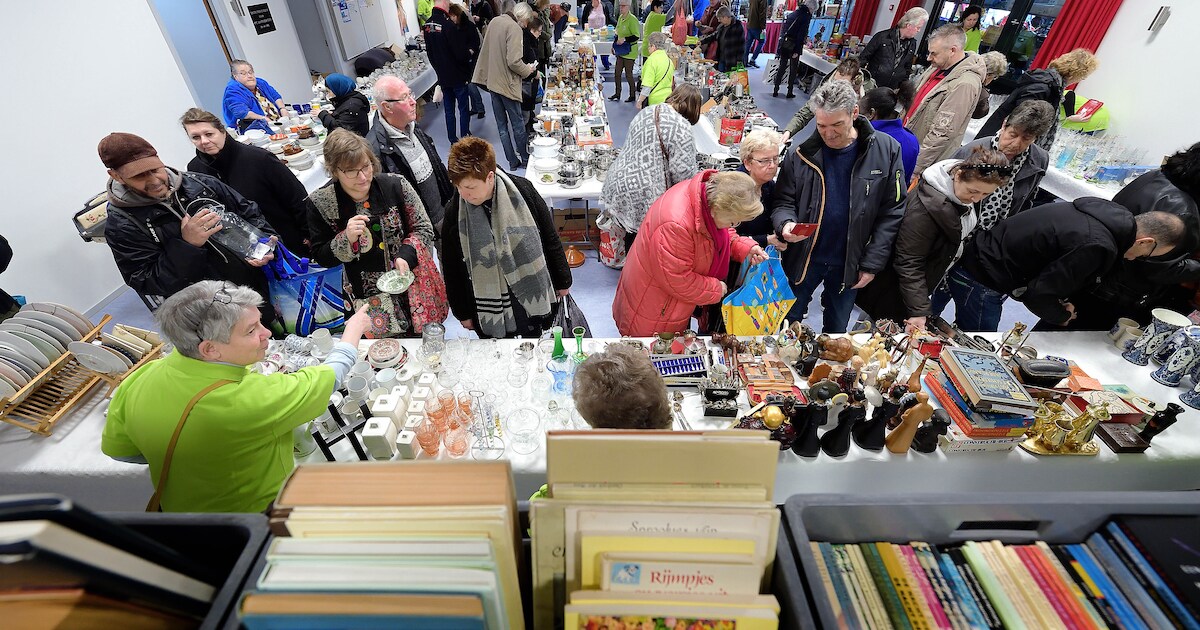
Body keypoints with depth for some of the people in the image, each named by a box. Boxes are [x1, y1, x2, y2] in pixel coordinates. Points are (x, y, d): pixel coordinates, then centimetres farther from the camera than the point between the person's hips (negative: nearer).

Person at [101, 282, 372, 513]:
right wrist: (355, 326, -7)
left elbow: (117, 449, 0)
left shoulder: (142, 378, -18)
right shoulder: (250, 401, -38)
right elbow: (331, 375, -23)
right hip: (255, 508, -7)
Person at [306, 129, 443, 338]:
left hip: (413, 288, 1)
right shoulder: (321, 203, -10)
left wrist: (406, 255, -21)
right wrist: (346, 239, -22)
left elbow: (424, 229, -4)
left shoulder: (396, 185, -11)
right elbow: (321, 258, -2)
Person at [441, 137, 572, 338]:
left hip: (532, 294, 1)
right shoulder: (454, 213, -14)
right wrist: (462, 312, 5)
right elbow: (452, 269, -2)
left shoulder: (522, 190, -15)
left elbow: (550, 237, -2)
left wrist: (562, 281, 5)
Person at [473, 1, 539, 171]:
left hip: (492, 80, 8)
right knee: (518, 123, 7)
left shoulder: (495, 21, 8)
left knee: (502, 125, 10)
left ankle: (512, 161, 17)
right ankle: (525, 159, 17)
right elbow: (514, 61, -25)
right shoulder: (515, 28, -17)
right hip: (507, 84, -7)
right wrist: (527, 70, -6)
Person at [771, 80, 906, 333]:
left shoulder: (886, 150, -8)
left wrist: (872, 263, -8)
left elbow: (892, 211, -5)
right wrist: (785, 223, -24)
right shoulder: (801, 155, -9)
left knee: (837, 329, 19)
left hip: (850, 264, 1)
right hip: (804, 258, 0)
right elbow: (784, 201, -1)